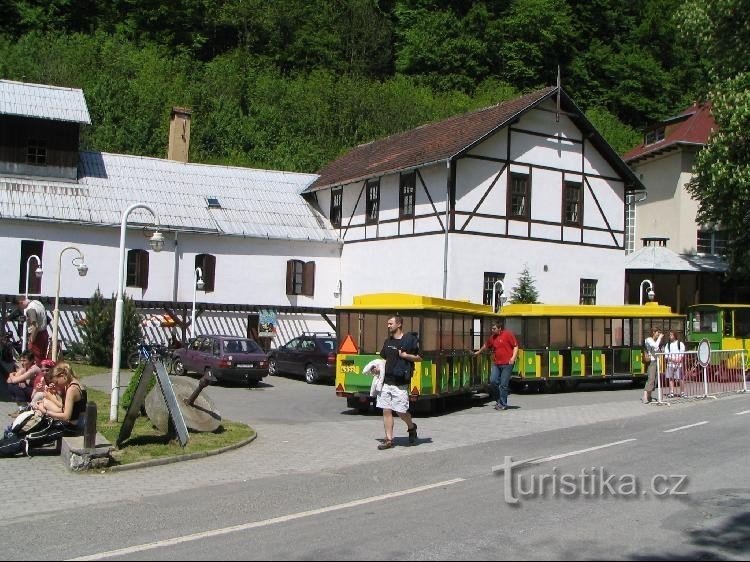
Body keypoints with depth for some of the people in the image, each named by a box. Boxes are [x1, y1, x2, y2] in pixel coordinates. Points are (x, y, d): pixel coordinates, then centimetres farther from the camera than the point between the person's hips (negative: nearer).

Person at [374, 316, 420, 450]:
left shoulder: (410, 339, -4)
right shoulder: (388, 341, 13)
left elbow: (419, 358, 0)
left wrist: (406, 355, -15)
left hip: (401, 383, -5)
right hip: (386, 381, 6)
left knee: (401, 411, -4)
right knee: (386, 411, 2)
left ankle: (411, 427, 27)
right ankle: (389, 439, 9)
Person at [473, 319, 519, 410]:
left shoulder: (508, 334, -4)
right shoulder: (492, 337, 14)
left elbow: (515, 346, -3)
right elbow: (486, 345, 31)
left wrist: (513, 357, -14)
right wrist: (478, 352, 43)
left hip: (507, 364, -6)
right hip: (496, 364, 6)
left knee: (503, 384, -4)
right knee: (493, 381, -4)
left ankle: (503, 404, 5)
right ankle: (499, 400, 15)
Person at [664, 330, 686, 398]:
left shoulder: (680, 344, 5)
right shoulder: (668, 345, 12)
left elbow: (682, 354, -1)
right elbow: (666, 355, 4)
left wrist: (678, 360, -16)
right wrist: (672, 360, -11)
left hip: (678, 364, -3)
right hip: (670, 363, 3)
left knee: (679, 378, -3)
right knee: (671, 378, 0)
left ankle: (682, 392, 6)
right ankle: (671, 393, 2)